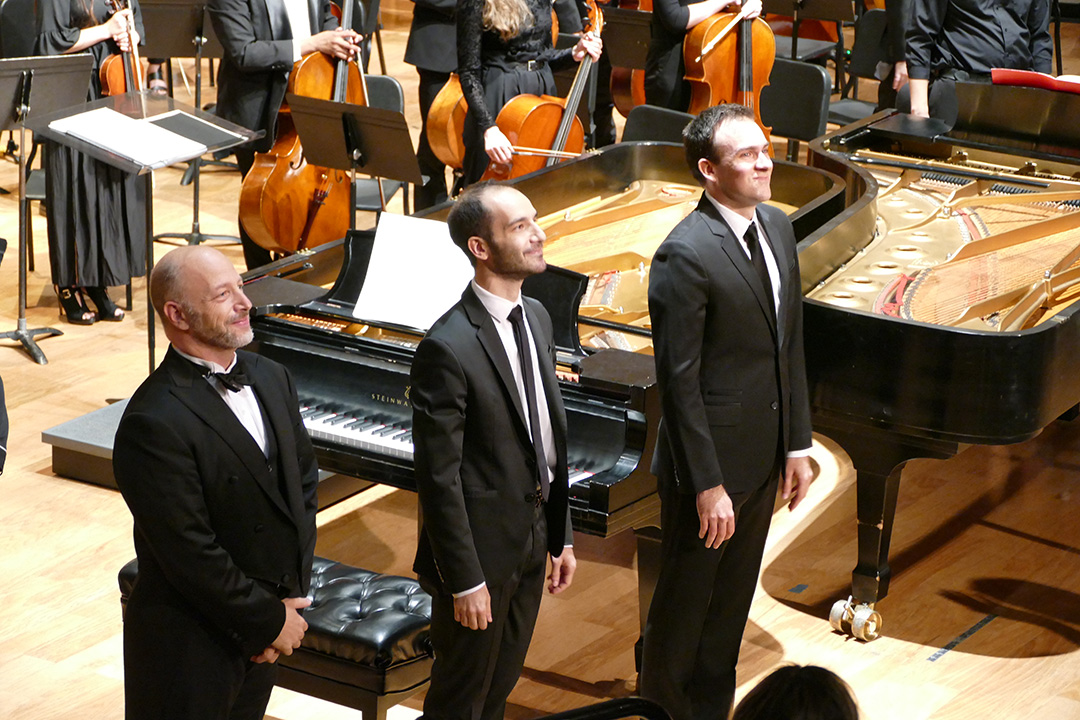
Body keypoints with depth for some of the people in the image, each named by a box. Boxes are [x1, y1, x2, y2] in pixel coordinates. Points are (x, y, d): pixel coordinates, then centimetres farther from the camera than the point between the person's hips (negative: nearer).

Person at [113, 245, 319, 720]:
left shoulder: (271, 379, 3)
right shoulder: (155, 423, -25)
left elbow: (303, 480, 8)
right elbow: (189, 553, -24)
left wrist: (293, 593, -2)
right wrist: (270, 621, -14)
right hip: (192, 646, -7)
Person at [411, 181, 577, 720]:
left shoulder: (535, 316, 3)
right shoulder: (447, 349, -24)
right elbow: (439, 477, -21)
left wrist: (561, 536, 13)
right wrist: (466, 580, -19)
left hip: (532, 540, 8)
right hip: (481, 548, -8)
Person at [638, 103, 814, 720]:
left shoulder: (777, 227, 3)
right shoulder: (686, 254, -23)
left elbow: (791, 346, 10)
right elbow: (679, 381, -21)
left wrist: (798, 444, 9)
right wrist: (707, 486, -20)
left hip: (763, 460, 8)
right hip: (710, 459, -7)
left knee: (732, 603, 21)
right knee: (684, 605, 12)